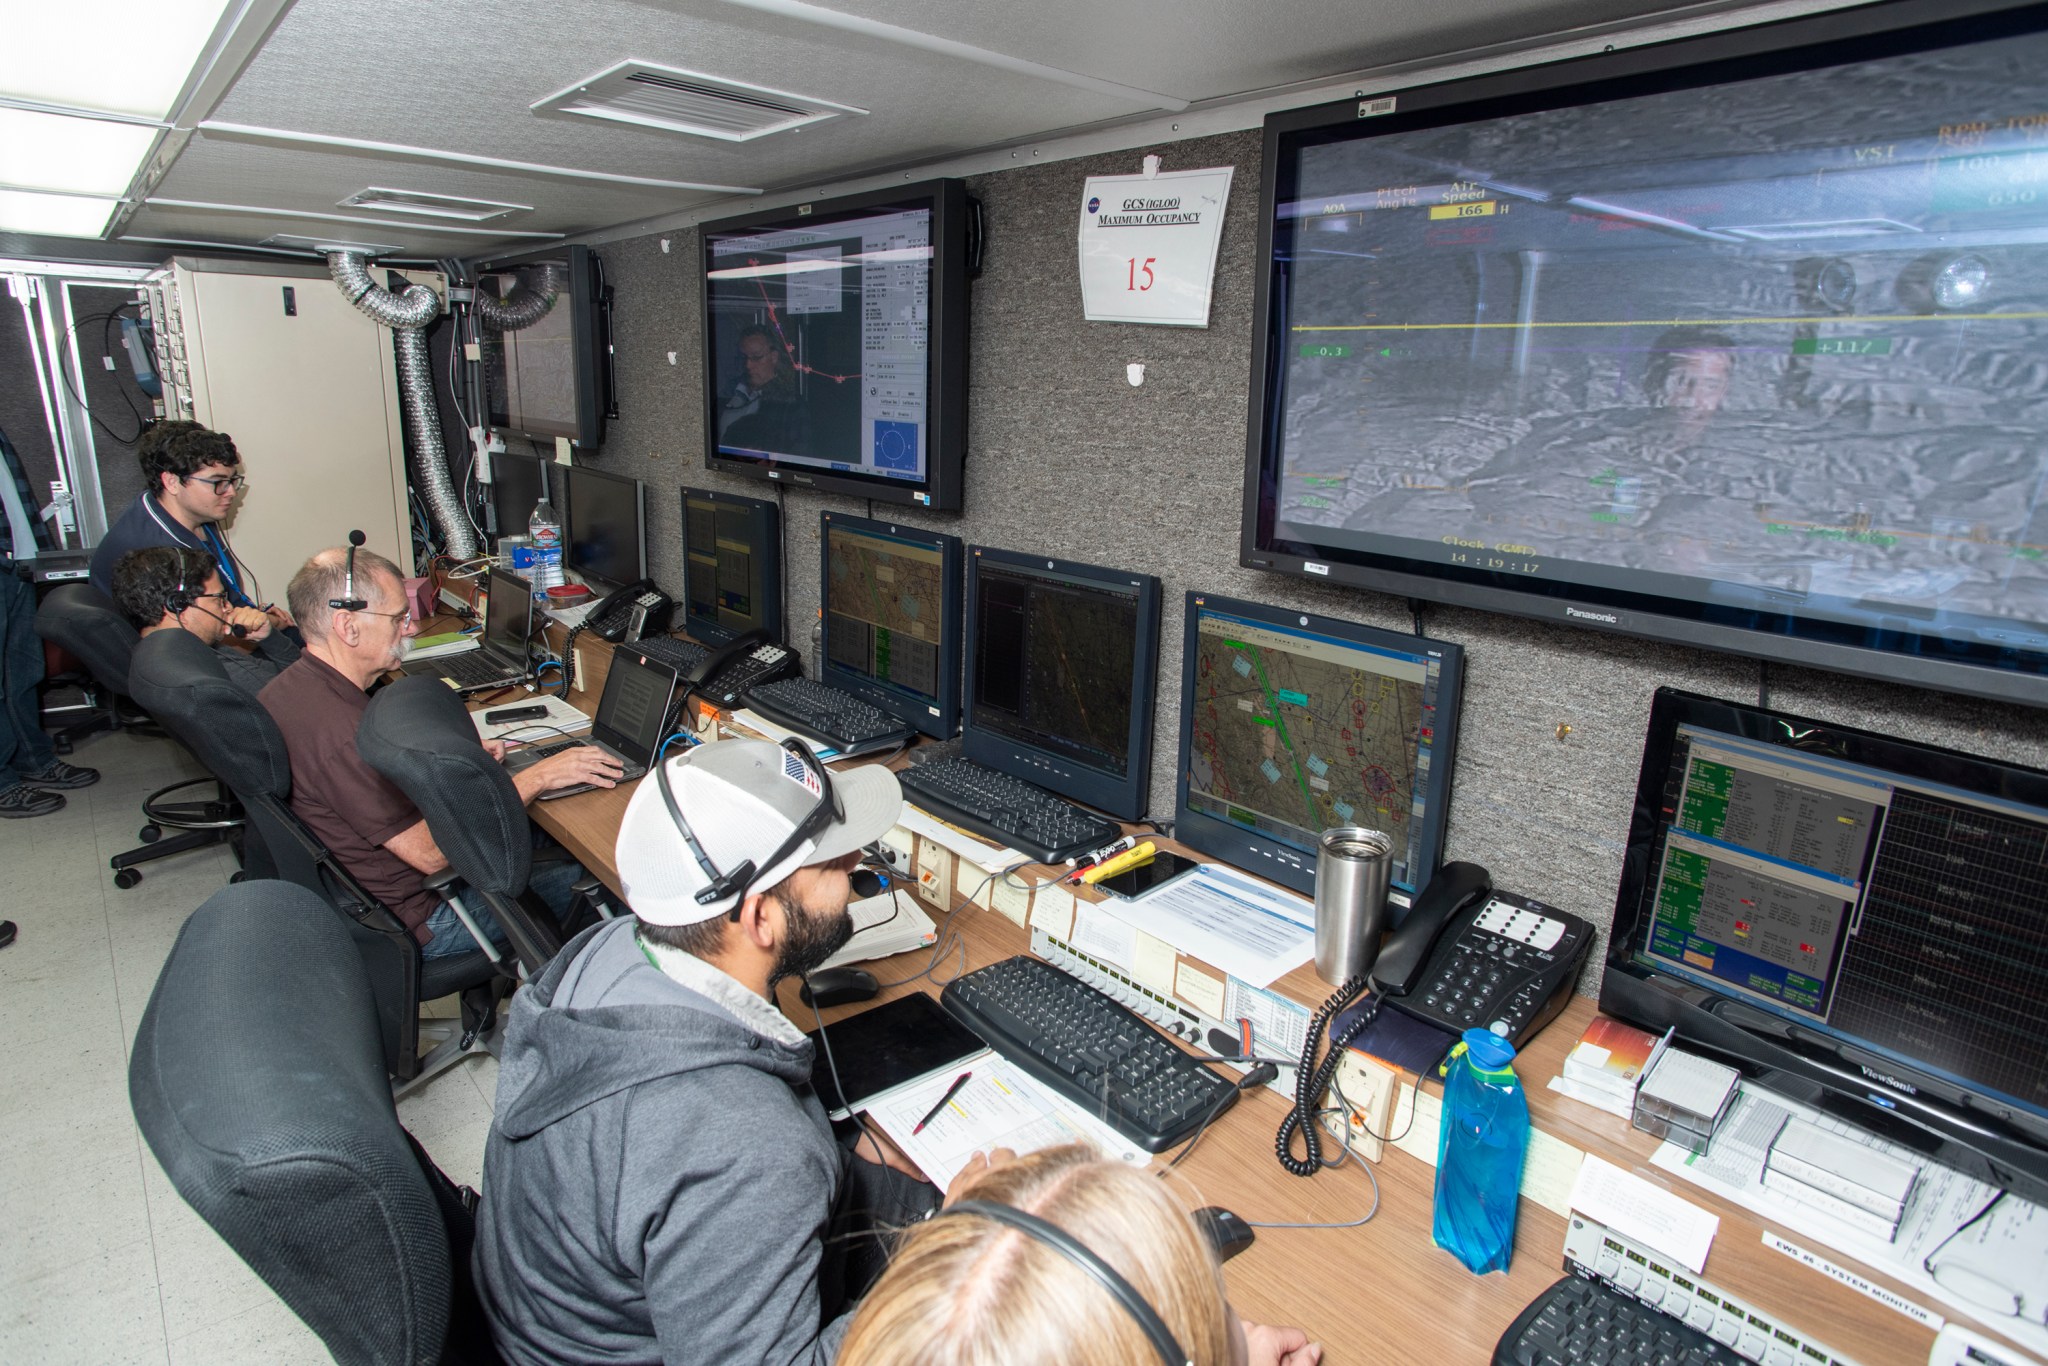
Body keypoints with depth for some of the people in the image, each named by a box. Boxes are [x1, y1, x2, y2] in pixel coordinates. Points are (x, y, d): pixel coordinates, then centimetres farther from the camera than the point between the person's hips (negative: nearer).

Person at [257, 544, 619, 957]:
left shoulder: (288, 688, 0)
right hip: (410, 920, -10)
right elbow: (428, 852, -29)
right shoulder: (339, 729, -33)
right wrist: (536, 777, -24)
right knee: (589, 878, -2)